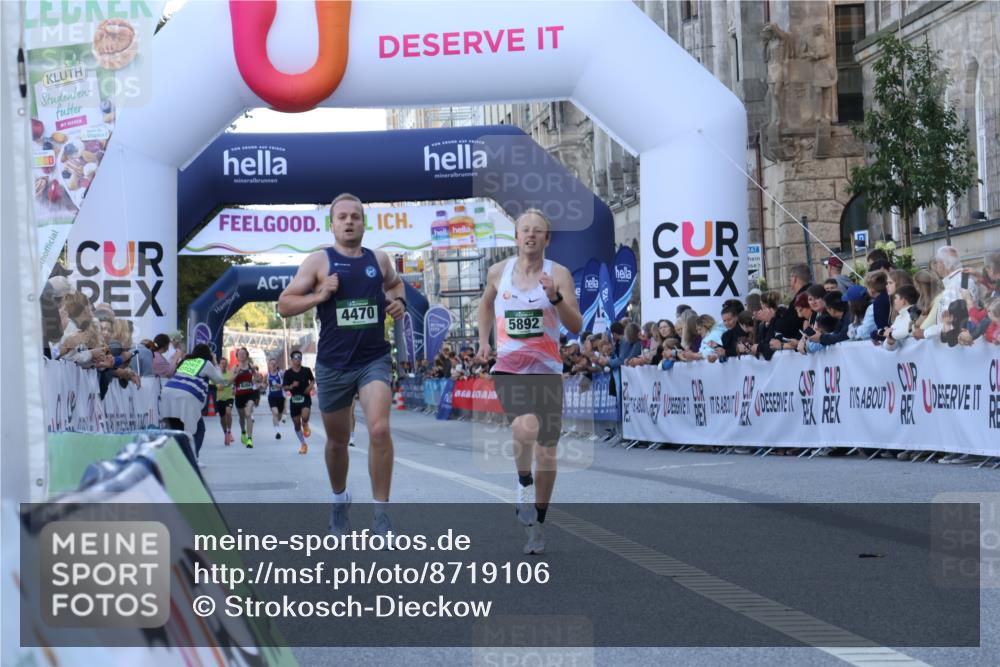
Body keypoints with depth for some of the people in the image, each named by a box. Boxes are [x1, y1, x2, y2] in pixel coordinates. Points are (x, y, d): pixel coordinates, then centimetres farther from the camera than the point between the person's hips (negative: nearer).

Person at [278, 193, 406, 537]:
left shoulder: (379, 259, 7)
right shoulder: (319, 261, -2)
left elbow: (394, 283, 29)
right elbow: (284, 304, -3)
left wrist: (399, 301, 8)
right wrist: (319, 295, -17)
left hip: (374, 359, 0)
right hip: (333, 363, 0)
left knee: (379, 429, -20)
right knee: (337, 440, 14)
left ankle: (381, 513, -12)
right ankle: (339, 501, 40)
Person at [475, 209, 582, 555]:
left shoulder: (559, 274, -2)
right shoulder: (498, 272, 4)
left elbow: (576, 326, -9)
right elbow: (486, 303, 26)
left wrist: (556, 297, -24)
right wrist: (484, 339, 14)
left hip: (547, 370, 1)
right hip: (508, 367, -1)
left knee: (546, 451, 7)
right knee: (526, 427, -31)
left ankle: (536, 524, 23)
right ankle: (524, 486, -4)